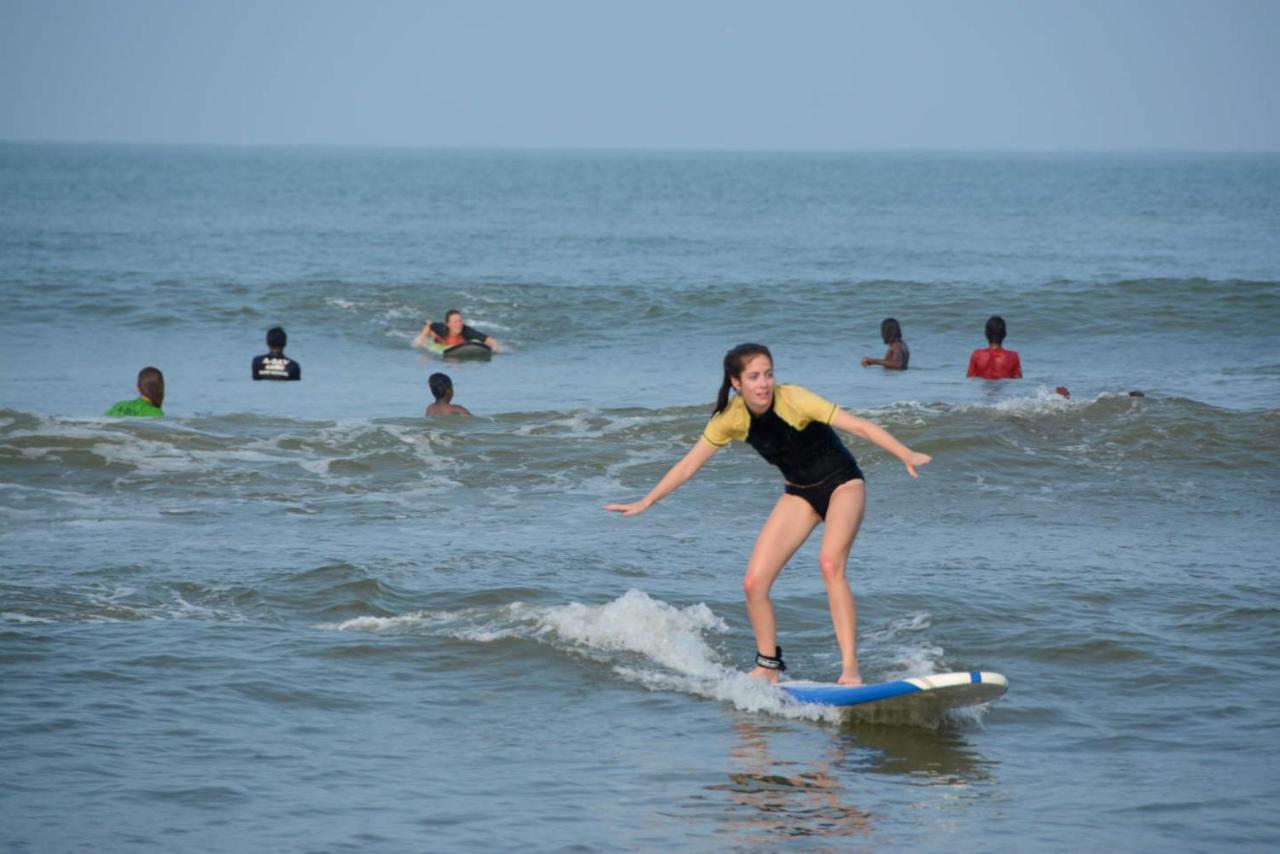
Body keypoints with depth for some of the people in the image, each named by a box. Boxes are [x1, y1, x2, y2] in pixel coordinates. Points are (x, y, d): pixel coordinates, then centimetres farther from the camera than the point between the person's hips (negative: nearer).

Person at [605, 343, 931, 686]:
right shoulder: (731, 419, -11)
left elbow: (859, 426, -31)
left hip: (841, 483, -5)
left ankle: (850, 668, -28)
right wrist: (644, 503, 2)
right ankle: (768, 666, 18)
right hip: (799, 492, 5)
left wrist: (907, 456, -41)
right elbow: (688, 465, 0)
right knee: (754, 584, -3)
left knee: (830, 563, -30)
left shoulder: (792, 400, -26)